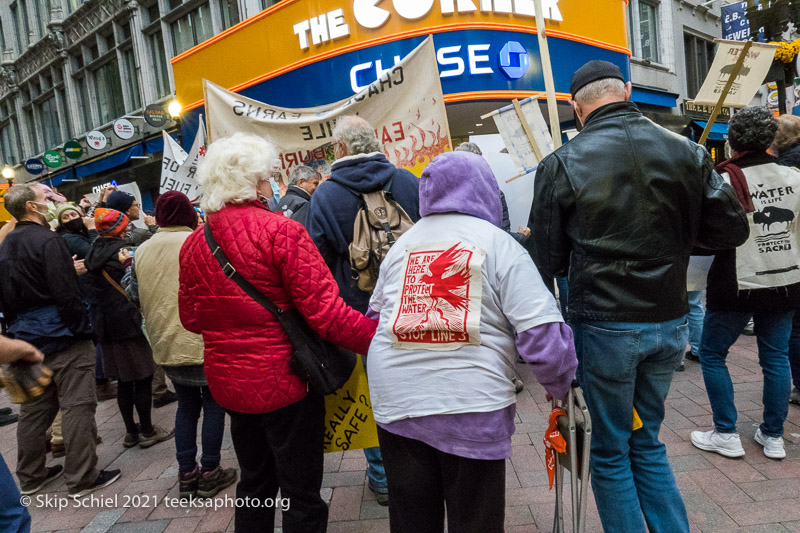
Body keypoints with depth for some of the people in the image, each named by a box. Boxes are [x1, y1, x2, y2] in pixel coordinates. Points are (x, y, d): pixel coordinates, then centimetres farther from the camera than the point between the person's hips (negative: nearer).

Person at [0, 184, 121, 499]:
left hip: (27, 340, 9)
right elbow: (67, 294, -20)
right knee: (77, 407, -2)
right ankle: (82, 479, 5)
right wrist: (82, 330, -14)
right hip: (61, 337, -9)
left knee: (34, 408, 18)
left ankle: (31, 476, 30)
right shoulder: (47, 240, -14)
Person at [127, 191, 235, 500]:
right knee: (213, 404, 11)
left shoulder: (142, 252, 2)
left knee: (186, 405, 19)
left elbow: (136, 298, 9)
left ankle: (187, 475, 24)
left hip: (166, 346, 5)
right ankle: (210, 474, 17)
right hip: (205, 342, -5)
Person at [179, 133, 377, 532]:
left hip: (227, 382, 7)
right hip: (284, 381, -6)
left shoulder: (194, 244, 1)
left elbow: (190, 318, 12)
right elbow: (326, 313, -23)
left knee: (255, 483, 26)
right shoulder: (281, 232, -18)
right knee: (302, 496, 10)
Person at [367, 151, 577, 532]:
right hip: (471, 406, -3)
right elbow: (541, 332, -11)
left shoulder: (400, 245, 9)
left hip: (394, 401, 4)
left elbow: (375, 316, 15)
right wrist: (560, 386, 5)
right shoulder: (499, 244, -4)